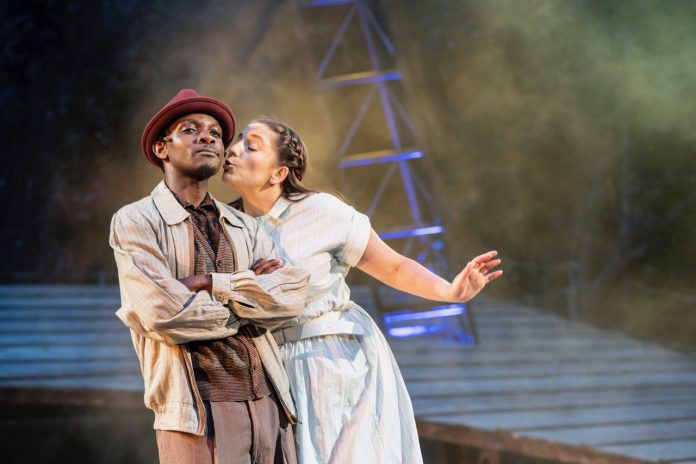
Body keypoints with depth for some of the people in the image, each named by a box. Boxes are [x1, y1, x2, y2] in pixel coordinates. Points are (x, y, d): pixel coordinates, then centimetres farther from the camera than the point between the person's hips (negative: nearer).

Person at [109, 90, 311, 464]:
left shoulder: (244, 227, 17)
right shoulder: (135, 222, 1)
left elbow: (291, 295, 0)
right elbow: (163, 315, -13)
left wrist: (208, 284, -11)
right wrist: (252, 295, -1)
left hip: (268, 404, 5)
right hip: (197, 414, -5)